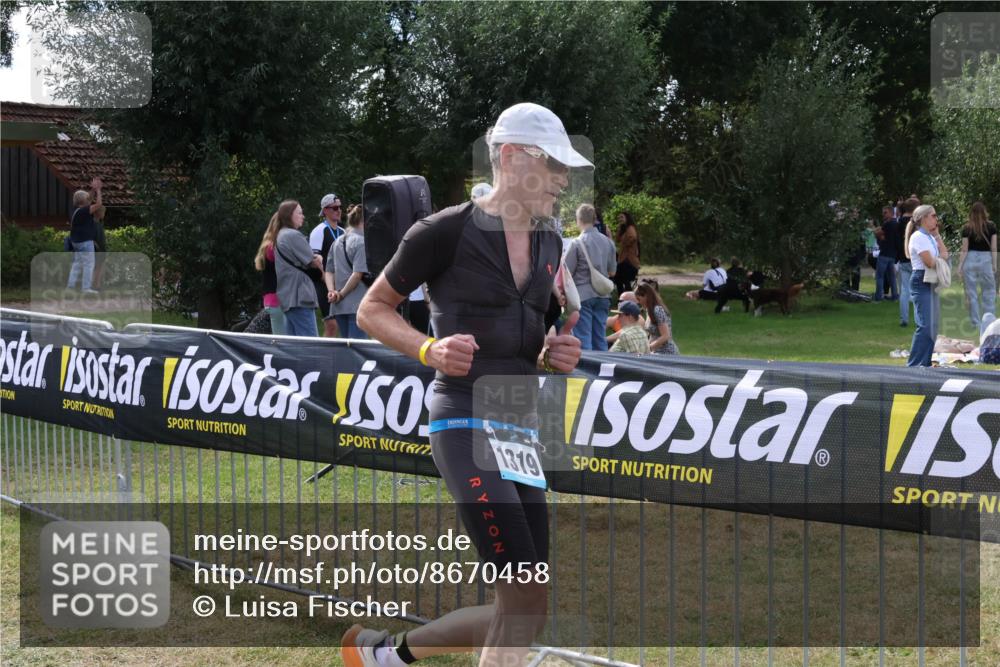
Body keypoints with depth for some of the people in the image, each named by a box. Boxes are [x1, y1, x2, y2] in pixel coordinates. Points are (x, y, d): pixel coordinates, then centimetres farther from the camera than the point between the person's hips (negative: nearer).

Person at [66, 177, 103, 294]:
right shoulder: (82, 211, -20)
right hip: (85, 242, -10)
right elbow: (98, 204, -24)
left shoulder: (77, 209, 7)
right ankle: (86, 287, -4)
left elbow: (90, 201, 22)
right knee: (89, 264, -4)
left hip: (77, 241, 10)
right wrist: (98, 190, -16)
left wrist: (94, 190, 13)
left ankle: (70, 285, 15)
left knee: (77, 263, 15)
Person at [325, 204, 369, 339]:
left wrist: (331, 290, -1)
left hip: (339, 307, 7)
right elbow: (358, 273, -15)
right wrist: (342, 294, -7)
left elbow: (329, 271, 11)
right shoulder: (362, 242, -9)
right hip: (357, 303, -7)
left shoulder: (337, 243, 13)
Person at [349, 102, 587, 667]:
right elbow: (373, 310, 2)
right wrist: (430, 350, -14)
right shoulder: (445, 232, -8)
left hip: (523, 426, 8)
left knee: (525, 612, 5)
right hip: (466, 424, -8)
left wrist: (554, 355, 4)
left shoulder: (549, 245, 13)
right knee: (527, 597, -18)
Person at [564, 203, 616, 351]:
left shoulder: (577, 243, -12)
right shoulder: (607, 242, 3)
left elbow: (567, 273, -10)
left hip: (582, 295, -5)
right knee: (600, 340, 11)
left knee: (583, 340, -3)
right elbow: (612, 272, 11)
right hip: (603, 295, 5)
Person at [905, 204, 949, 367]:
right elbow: (929, 262, -18)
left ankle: (925, 362, 17)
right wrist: (941, 257, 1)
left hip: (930, 282, 10)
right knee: (925, 325, -13)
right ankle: (914, 364, -12)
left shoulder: (930, 237, 18)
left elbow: (944, 253, 12)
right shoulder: (918, 237, -12)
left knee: (931, 325, 11)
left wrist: (937, 235, 8)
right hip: (921, 281, -10)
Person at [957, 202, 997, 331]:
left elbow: (964, 250, -2)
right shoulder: (991, 227, -2)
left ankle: (976, 323, 9)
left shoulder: (967, 228, -3)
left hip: (970, 260, 0)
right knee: (989, 292, 9)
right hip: (986, 260, 0)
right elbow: (994, 248, -1)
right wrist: (995, 265, 6)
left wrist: (960, 266, 3)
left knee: (972, 293, 7)